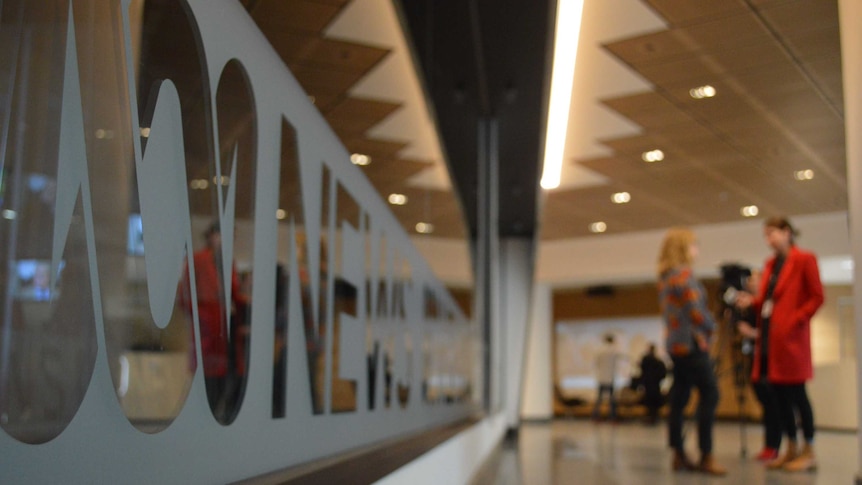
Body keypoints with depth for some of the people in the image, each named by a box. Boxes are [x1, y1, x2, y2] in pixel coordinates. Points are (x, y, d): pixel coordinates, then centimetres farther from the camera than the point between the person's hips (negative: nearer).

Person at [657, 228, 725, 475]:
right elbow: (696, 310, -17)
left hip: (676, 343, 9)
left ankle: (679, 455, 9)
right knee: (709, 395, -6)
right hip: (692, 343, -9)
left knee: (679, 398, 7)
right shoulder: (684, 274, -12)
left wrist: (704, 327, 10)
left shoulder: (665, 277, 15)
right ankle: (706, 456, -6)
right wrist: (711, 326, 1)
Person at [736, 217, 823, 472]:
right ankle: (791, 449, 17)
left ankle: (809, 452, 6)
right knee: (779, 394, 9)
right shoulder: (770, 264, 16)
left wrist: (795, 320, -15)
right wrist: (752, 302, 2)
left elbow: (817, 297, -8)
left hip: (791, 336, -7)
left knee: (796, 394, -3)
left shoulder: (805, 260, -4)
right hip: (768, 337, 7)